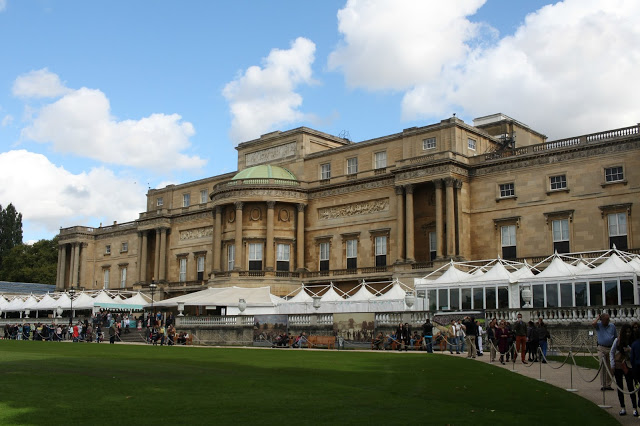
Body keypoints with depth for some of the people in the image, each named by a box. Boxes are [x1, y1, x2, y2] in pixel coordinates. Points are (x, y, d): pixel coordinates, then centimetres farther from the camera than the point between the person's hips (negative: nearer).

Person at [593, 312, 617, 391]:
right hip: (601, 349, -2)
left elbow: (616, 337, 14)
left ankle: (608, 385, 12)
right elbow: (593, 323, -22)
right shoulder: (599, 325, 2)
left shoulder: (612, 326, 9)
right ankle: (603, 385, 3)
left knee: (611, 368, 4)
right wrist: (598, 317, -4)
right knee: (603, 367, -2)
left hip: (611, 349, 2)